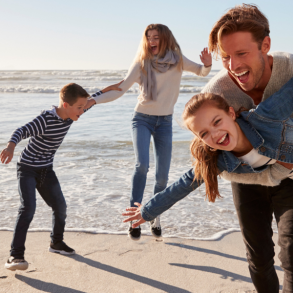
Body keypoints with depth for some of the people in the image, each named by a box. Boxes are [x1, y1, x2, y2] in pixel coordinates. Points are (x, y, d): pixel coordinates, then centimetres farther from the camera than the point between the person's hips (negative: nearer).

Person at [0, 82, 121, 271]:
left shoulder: (70, 115, -4)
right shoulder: (45, 120, -27)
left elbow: (91, 101, 13)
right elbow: (22, 131, -38)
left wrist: (109, 89, 16)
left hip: (46, 170, 7)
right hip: (28, 169, -7)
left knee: (60, 206, 8)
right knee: (28, 208, -19)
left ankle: (56, 242, 33)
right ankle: (16, 255, -16)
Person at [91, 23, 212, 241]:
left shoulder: (177, 60, -2)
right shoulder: (142, 63, -8)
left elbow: (202, 72, 10)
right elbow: (120, 90, -10)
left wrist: (207, 64, -13)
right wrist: (92, 100, -21)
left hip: (165, 122, 2)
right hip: (142, 119, -2)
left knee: (162, 176, 1)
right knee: (142, 165, -24)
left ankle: (155, 219, 20)